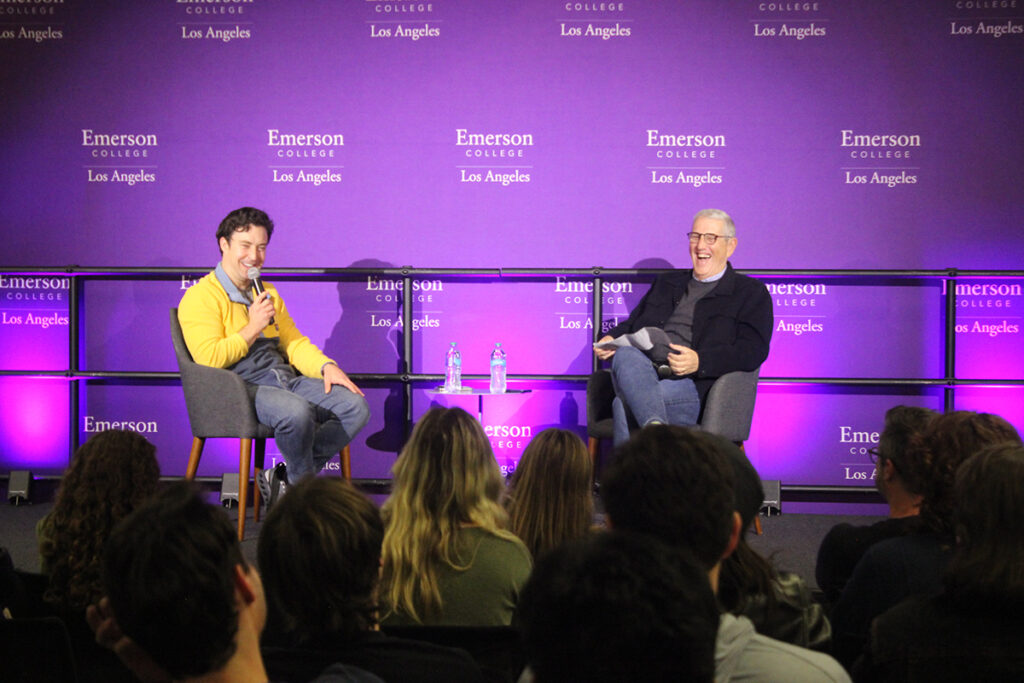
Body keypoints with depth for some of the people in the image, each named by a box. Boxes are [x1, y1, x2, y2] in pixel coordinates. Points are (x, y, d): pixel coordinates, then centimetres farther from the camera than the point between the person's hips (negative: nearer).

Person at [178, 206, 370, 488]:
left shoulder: (267, 293, 24)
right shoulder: (200, 297, -2)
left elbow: (294, 341, 19)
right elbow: (209, 358, -13)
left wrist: (327, 366, 1)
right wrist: (253, 328, -10)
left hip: (286, 380, 8)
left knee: (356, 407, -12)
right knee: (297, 412, -37)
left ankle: (285, 478, -6)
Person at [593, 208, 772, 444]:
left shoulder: (751, 292, 14)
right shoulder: (667, 283, 34)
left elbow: (753, 349, -1)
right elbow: (633, 323, 35)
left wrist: (699, 361, -18)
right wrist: (611, 339, 8)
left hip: (696, 385, -4)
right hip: (644, 375, 5)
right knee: (626, 354, -36)